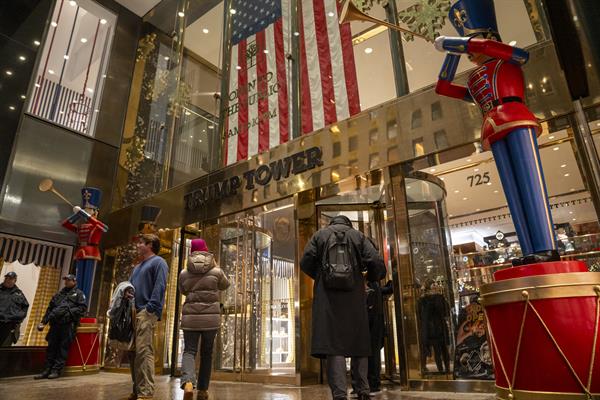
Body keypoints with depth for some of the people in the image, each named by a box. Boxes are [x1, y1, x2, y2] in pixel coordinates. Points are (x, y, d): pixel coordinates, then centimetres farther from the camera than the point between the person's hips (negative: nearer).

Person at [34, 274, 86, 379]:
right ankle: (47, 370, 12)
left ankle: (56, 370, 0)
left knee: (63, 348, -4)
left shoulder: (78, 294, 9)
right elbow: (49, 308, 24)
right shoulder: (59, 294, 24)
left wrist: (70, 312, -14)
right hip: (55, 323, 5)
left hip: (68, 324, -5)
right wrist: (43, 321, 14)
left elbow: (83, 307, -3)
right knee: (51, 347, 5)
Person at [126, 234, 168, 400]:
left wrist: (151, 308, -20)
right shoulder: (137, 267, 28)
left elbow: (159, 287, -11)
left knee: (144, 351, -15)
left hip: (146, 312, -9)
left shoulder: (158, 262, 1)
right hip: (133, 312, 9)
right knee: (133, 351, 9)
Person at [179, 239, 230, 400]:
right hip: (211, 317, 0)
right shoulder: (216, 271, 0)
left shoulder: (184, 273, 4)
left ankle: (188, 383, -22)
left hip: (190, 317, 0)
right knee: (206, 353, 14)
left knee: (189, 351, 5)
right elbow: (225, 285, 20)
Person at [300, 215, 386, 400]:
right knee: (358, 342, 13)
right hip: (353, 297, 1)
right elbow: (377, 263, 0)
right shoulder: (358, 235, 12)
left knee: (333, 343, -5)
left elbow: (305, 263, 2)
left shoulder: (320, 235, 12)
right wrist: (370, 277, 21)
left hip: (327, 296, -1)